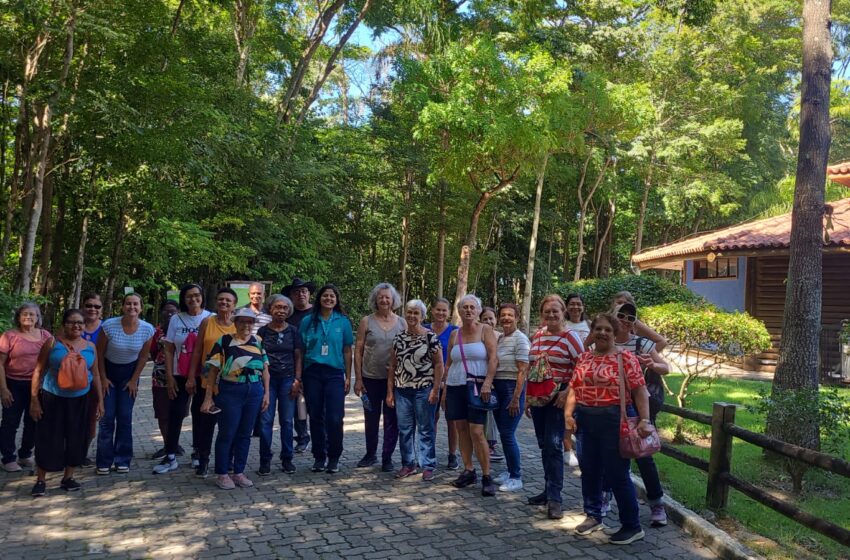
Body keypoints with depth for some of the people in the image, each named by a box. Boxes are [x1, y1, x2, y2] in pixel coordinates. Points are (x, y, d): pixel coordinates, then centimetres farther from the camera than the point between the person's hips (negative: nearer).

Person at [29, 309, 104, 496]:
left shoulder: (90, 347, 5)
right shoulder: (52, 343, -4)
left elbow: (95, 375, 11)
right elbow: (39, 371, -3)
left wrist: (100, 401, 9)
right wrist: (34, 400, -7)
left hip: (80, 400, 3)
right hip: (53, 398, -3)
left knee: (76, 439, 8)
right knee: (49, 439, 1)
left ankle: (68, 478, 22)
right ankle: (40, 480, 15)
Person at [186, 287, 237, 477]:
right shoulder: (207, 322, 1)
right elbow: (197, 350, 3)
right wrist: (191, 376, 1)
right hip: (207, 381, 0)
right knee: (205, 423, 6)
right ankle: (203, 460, 20)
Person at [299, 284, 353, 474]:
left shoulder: (343, 321, 5)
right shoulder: (308, 321, 5)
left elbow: (347, 351, 7)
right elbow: (300, 350, 6)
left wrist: (348, 377, 4)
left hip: (335, 374, -1)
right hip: (312, 373, 1)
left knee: (335, 419, -5)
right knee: (316, 417, 7)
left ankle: (334, 458, 11)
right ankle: (319, 457, 20)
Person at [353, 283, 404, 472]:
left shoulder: (402, 323, 3)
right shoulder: (366, 322, 1)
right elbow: (358, 351, 1)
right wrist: (358, 379, -3)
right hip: (371, 378, 0)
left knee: (392, 420, 4)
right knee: (371, 419, 13)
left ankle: (387, 458, 17)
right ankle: (370, 454, 30)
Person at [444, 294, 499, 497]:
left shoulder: (486, 330, -1)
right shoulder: (454, 335, 12)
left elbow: (493, 358, -9)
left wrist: (487, 383, -20)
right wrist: (445, 388, 12)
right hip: (455, 386, 5)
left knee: (476, 432, -9)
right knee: (461, 429, 8)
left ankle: (487, 477, 0)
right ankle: (468, 471, 20)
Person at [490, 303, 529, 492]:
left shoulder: (520, 339, -10)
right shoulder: (499, 338, 11)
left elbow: (523, 371, -15)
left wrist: (516, 398, -19)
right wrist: (490, 388, 9)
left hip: (512, 388, -7)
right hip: (497, 389, 7)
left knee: (507, 434, -6)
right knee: (504, 432, 13)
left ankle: (516, 478, 5)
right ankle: (511, 471, 26)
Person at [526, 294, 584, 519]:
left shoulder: (570, 337, -8)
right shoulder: (536, 336, 11)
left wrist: (567, 392, -18)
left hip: (559, 397, -6)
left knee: (553, 445, -9)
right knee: (544, 445, 12)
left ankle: (554, 498, -3)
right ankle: (550, 490, 24)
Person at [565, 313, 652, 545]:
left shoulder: (625, 357, -7)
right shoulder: (584, 358, 10)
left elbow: (639, 390, -12)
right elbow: (574, 387, 11)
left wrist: (644, 419, -20)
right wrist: (568, 413, 2)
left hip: (614, 421, -6)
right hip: (585, 421, 6)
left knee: (617, 474, 0)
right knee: (589, 470, 13)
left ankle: (632, 527, 14)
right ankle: (593, 516, 30)